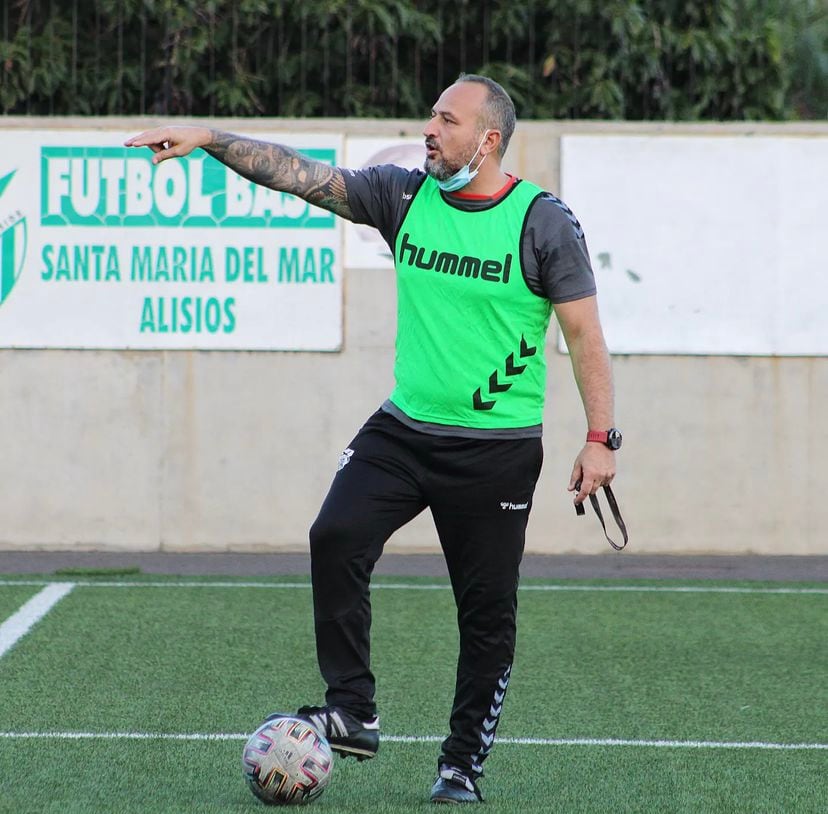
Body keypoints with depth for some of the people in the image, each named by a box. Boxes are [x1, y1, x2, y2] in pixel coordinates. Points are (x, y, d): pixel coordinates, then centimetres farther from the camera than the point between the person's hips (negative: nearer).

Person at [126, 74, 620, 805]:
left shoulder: (543, 221, -9)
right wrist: (209, 140, -13)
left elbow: (584, 332, -7)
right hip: (403, 427, 4)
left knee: (488, 611, 1)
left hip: (498, 448, -4)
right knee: (336, 537, -17)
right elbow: (302, 174, -2)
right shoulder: (404, 195, 2)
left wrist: (601, 436, -11)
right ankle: (352, 712, -9)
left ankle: (464, 764, 16)